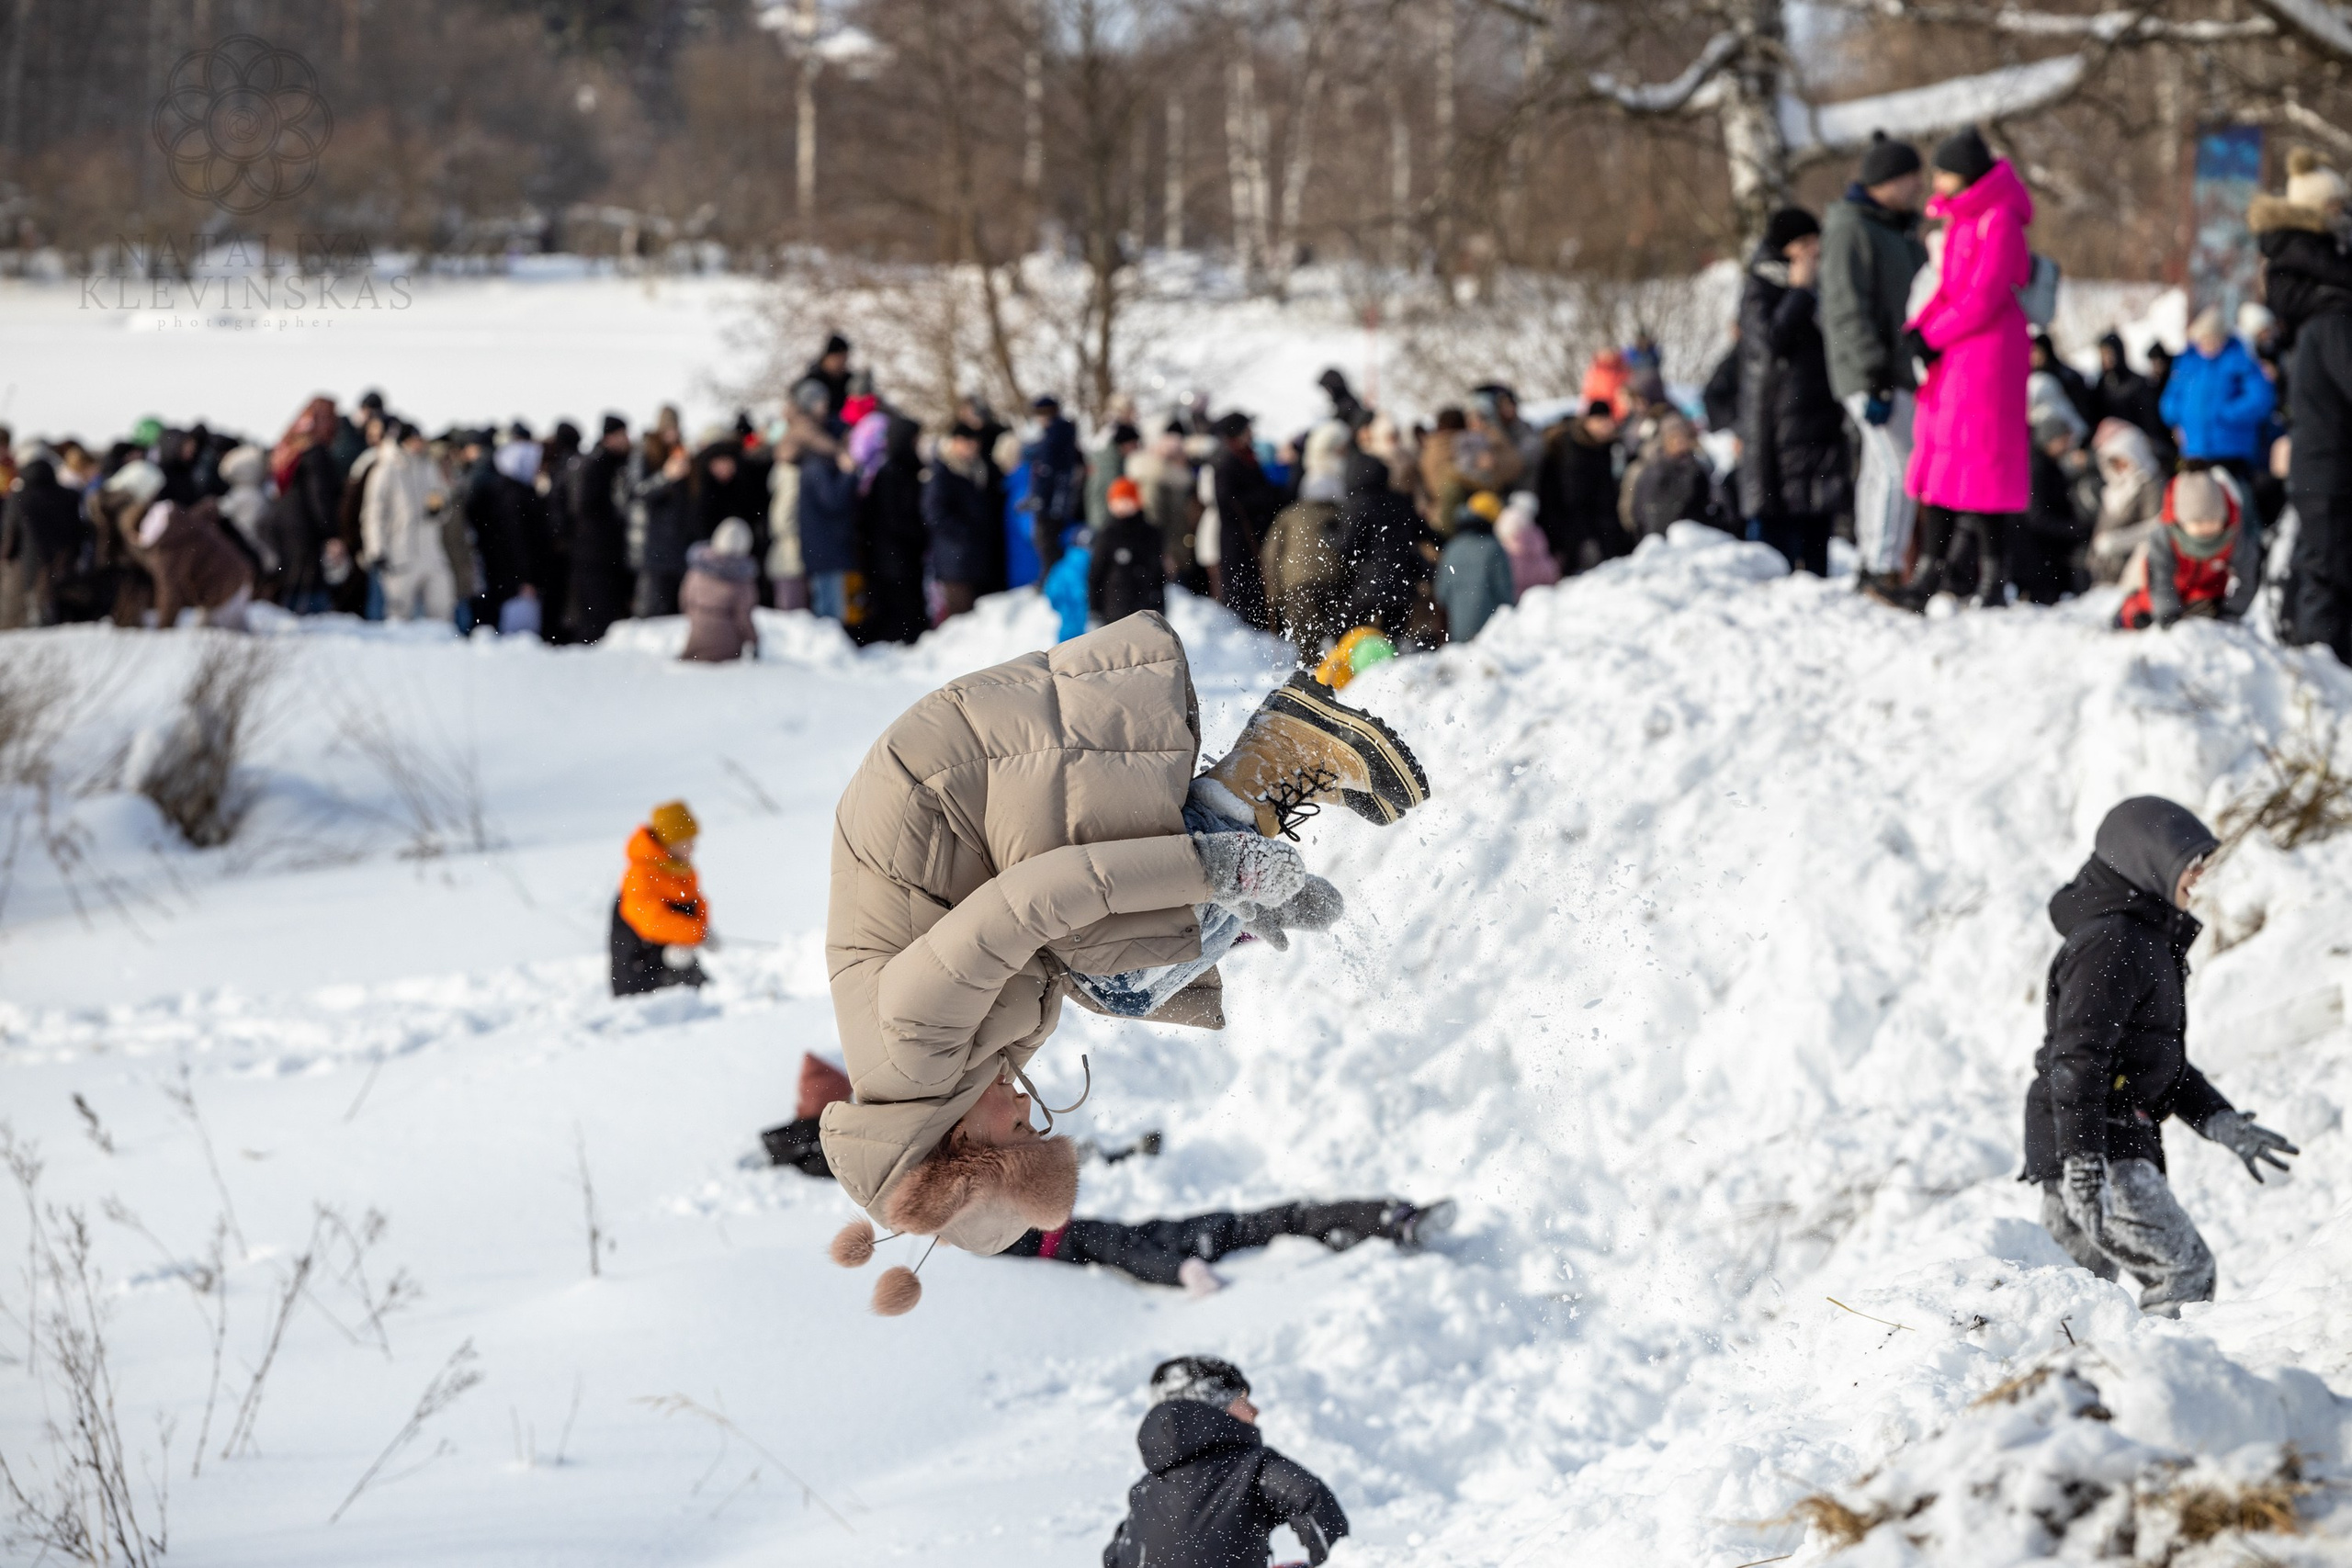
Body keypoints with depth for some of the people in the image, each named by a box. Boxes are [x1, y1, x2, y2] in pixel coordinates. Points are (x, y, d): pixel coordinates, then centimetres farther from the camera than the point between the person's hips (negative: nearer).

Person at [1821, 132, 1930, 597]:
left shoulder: (1900, 227, 18)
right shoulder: (1851, 228, -12)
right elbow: (1848, 309, -17)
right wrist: (1875, 379, -21)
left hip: (1901, 369, 9)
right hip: (1875, 371, -9)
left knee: (1881, 468, 11)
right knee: (1899, 467, -15)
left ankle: (1870, 567, 15)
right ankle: (1883, 571, -15)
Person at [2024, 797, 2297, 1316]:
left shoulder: (2144, 939, 19)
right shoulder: (2109, 943, -15)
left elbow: (2159, 1059, 25)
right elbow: (2077, 1058, -22)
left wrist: (2224, 1124, 16)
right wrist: (2083, 1159, -27)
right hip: (2090, 1145, -11)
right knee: (2185, 1269, -13)